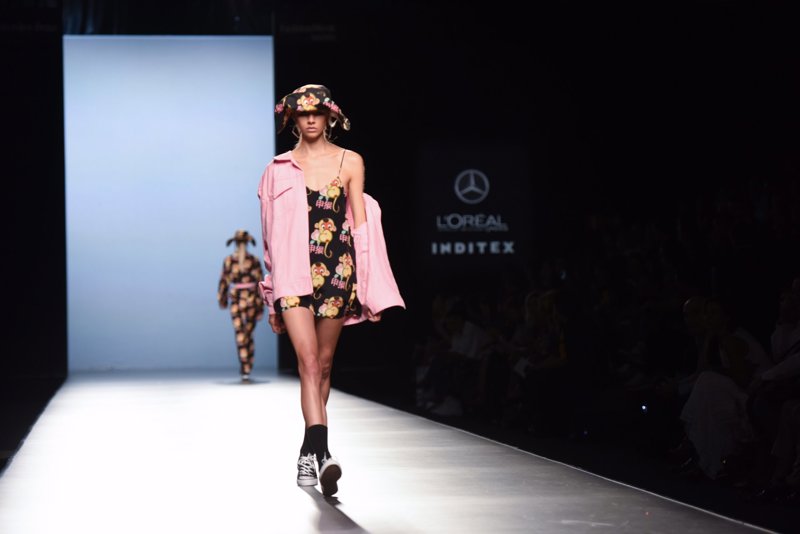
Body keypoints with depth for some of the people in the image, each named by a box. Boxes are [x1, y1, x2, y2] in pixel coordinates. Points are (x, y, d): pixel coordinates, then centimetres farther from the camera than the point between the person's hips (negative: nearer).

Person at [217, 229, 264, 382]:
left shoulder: (228, 260, -4)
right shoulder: (254, 261, -2)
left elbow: (223, 282, -2)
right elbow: (260, 284, -3)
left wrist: (222, 299, 15)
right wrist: (261, 307, 1)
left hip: (236, 302, -1)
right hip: (251, 301, 1)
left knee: (241, 337, -3)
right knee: (248, 335, 18)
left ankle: (245, 371, -13)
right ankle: (247, 368, 25)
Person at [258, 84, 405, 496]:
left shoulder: (350, 162, 7)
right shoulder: (279, 168, 8)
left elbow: (361, 223, 7)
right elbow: (272, 231, 11)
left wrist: (368, 284, 1)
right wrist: (272, 296, 11)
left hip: (337, 270, 1)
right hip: (294, 272, -1)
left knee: (323, 364, 7)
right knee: (309, 361, -15)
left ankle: (309, 452, 21)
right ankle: (321, 451, -26)